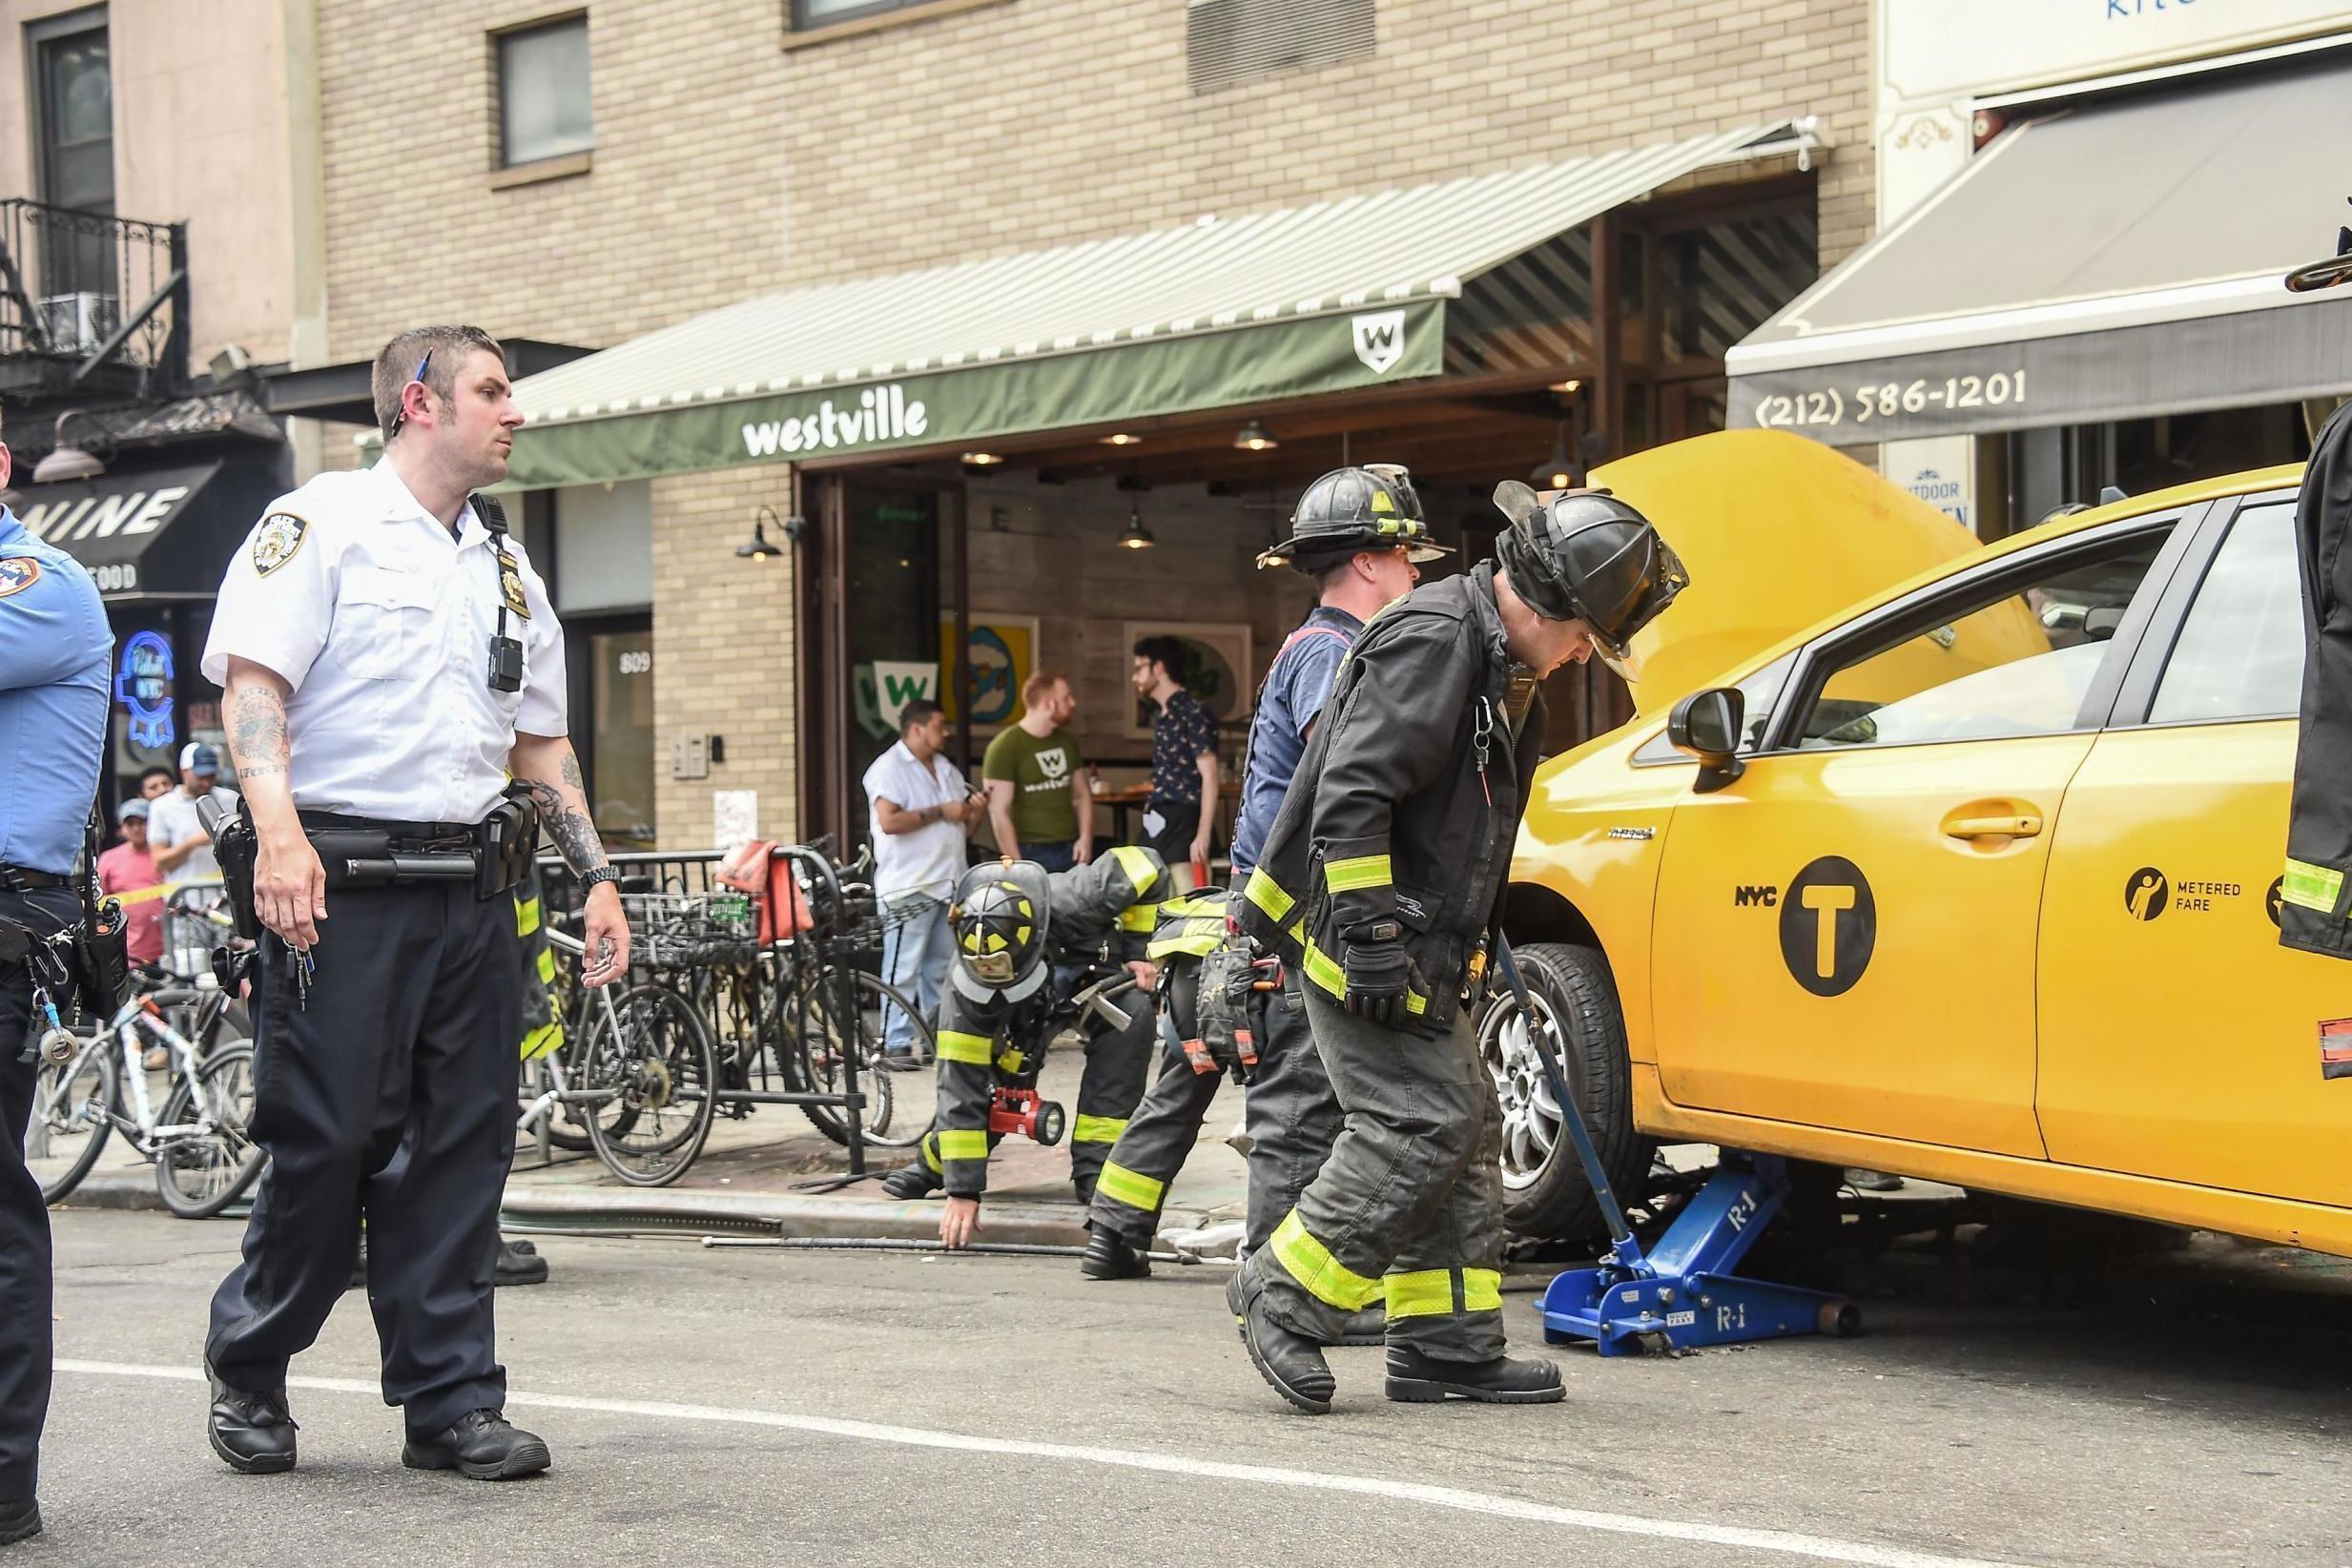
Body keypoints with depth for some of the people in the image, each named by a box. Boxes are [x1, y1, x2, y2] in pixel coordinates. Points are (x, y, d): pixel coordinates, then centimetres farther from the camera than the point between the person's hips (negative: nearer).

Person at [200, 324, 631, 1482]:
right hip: (342, 885, -6)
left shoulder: (507, 566, 20)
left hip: (474, 886, 6)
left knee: (462, 1147, 5)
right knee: (327, 1139, -4)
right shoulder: (321, 524, -1)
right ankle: (247, 1375, 16)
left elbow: (540, 743, 24)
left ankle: (451, 1399, 11)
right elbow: (251, 683, -11)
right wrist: (277, 832, -26)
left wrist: (596, 878, 15)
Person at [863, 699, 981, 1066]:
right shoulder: (889, 768, -5)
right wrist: (941, 812, -14)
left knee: (942, 969, 10)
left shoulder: (947, 770, 20)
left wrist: (975, 811, 3)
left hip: (949, 883, 8)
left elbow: (963, 829, 25)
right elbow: (890, 821, -19)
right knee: (904, 969, -7)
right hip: (909, 886, -8)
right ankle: (895, 1045, -6)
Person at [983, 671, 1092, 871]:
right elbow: (999, 812, -12)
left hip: (1071, 851, 6)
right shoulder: (1005, 747, -9)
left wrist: (1086, 838, 5)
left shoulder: (1068, 741, 13)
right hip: (1030, 855, -6)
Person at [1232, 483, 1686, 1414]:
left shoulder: (1505, 671, 17)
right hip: (1359, 941, -11)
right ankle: (1283, 1299, -5)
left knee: (1465, 1133, 10)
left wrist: (1470, 948, 27)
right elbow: (1352, 791, -24)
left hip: (1417, 950, 11)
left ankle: (1448, 1345, 14)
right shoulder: (1435, 639, -16)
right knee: (1420, 1125, -15)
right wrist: (1368, 933, -26)